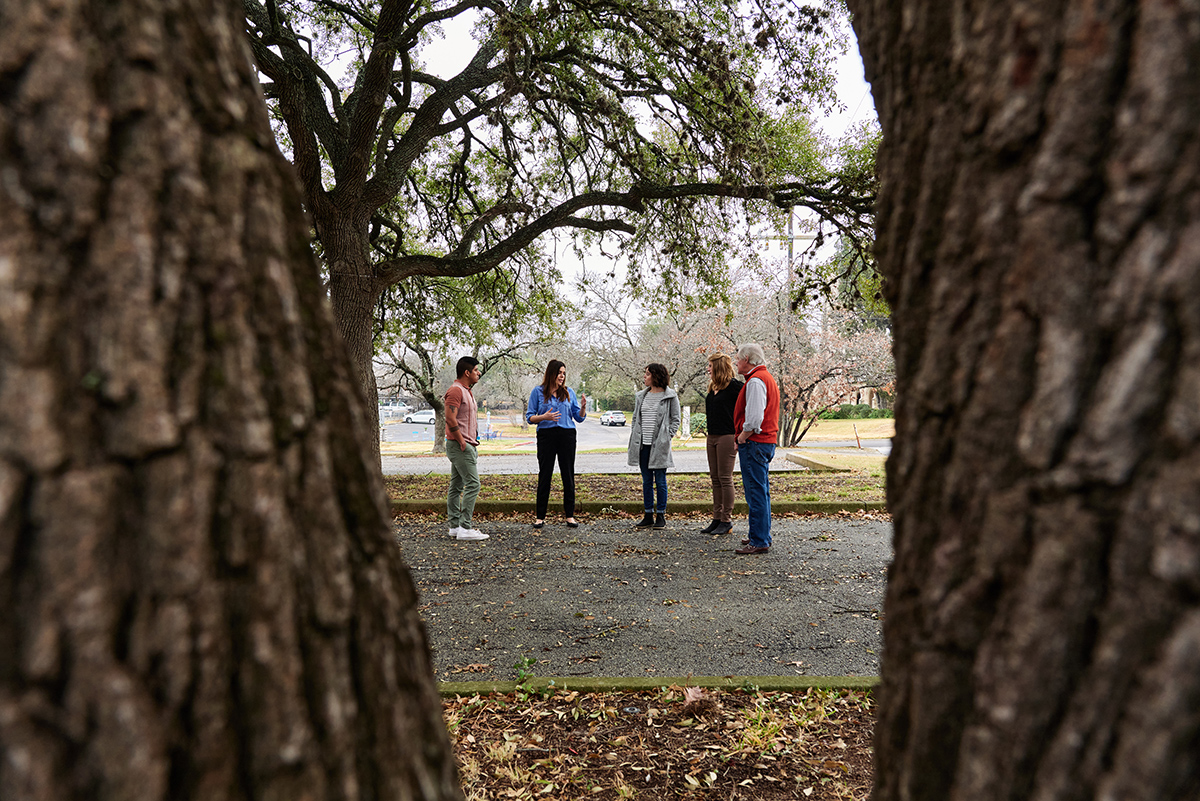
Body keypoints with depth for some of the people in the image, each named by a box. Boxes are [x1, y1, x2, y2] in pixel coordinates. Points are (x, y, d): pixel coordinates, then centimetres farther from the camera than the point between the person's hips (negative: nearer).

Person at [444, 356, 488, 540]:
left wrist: (472, 443, 18)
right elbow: (450, 419, -21)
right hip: (460, 446, -10)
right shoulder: (455, 390, -13)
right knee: (472, 484, -11)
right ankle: (465, 528, -9)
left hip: (466, 445, 10)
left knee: (456, 486, 11)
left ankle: (455, 527, 15)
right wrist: (462, 442, -18)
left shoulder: (466, 391, 20)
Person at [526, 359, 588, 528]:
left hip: (567, 435, 2)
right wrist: (544, 417, -16)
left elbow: (579, 418, 11)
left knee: (568, 475, 3)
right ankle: (540, 516, 11)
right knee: (545, 475, 2)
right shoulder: (538, 392, 4)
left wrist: (583, 407, -8)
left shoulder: (569, 392, 10)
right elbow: (529, 417, 1)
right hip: (546, 435, -2)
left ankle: (570, 515, 11)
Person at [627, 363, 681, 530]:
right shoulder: (641, 396, 12)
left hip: (660, 445, -5)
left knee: (660, 481, 2)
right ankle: (648, 516, 17)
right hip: (643, 444, 5)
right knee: (646, 481, 10)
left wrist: (667, 436, -9)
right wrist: (634, 437, 7)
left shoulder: (670, 396, -3)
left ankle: (661, 516, 12)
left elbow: (676, 419, 0)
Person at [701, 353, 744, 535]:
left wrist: (738, 438, -17)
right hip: (712, 438, 9)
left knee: (725, 478, -3)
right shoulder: (713, 387, 15)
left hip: (726, 437, -8)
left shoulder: (734, 386, -10)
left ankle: (727, 521, 5)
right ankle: (717, 518, 18)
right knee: (715, 478, 11)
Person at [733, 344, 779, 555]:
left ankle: (759, 542, -5)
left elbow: (755, 417, -23)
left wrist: (741, 438, -11)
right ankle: (761, 536, 26)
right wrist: (743, 437, 17)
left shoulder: (756, 381, -15)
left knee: (756, 493, -8)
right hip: (766, 441, 11)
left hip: (754, 442, -11)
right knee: (760, 491, 17)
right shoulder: (766, 377, 19)